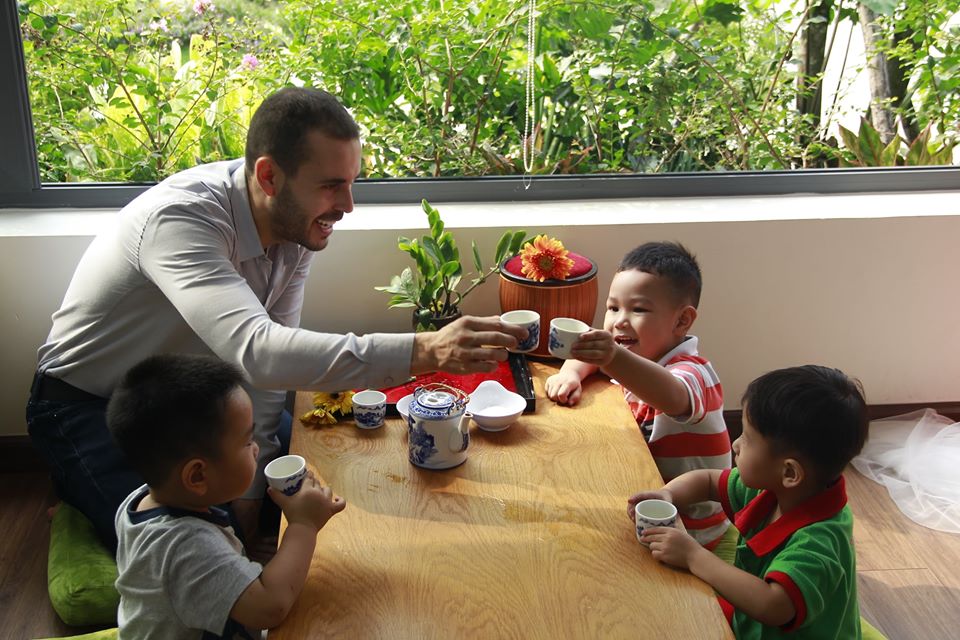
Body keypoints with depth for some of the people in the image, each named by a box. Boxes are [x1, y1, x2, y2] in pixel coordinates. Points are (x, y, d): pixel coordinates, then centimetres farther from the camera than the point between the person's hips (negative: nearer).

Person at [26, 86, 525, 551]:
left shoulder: (297, 222, -14)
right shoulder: (180, 218, -37)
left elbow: (271, 350, -8)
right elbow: (255, 350, -52)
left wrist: (248, 482, -11)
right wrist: (424, 351, -59)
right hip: (88, 406, -6)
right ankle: (80, 489, 7)